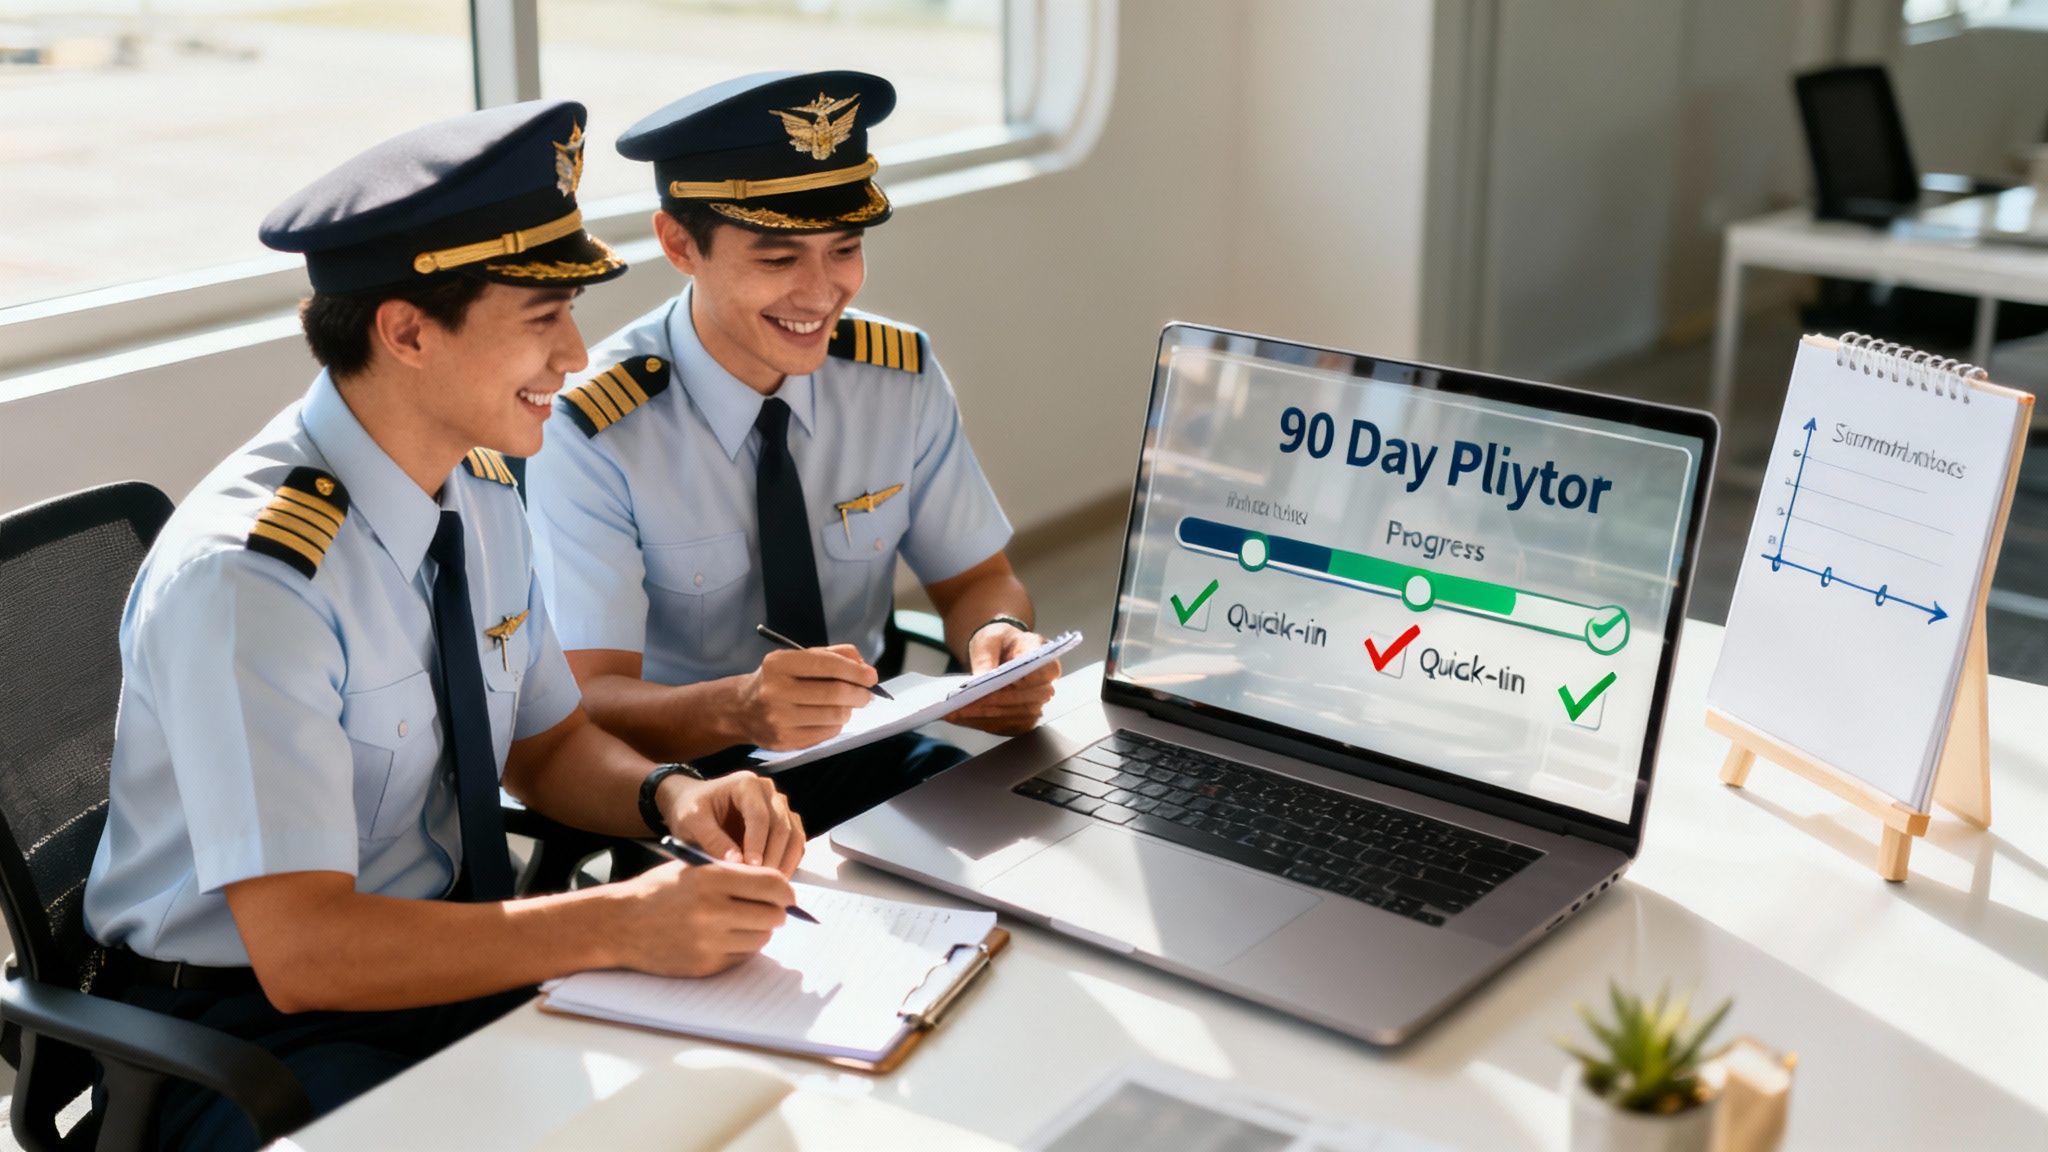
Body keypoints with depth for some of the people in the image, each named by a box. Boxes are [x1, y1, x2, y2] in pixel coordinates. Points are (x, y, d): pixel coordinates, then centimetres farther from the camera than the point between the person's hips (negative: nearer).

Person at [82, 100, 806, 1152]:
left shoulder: (482, 491, -1)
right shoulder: (247, 576, -26)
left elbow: (548, 743, 11)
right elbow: (301, 951, -28)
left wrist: (668, 795, -10)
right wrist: (620, 925, -31)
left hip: (450, 955, 7)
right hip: (247, 1020, -7)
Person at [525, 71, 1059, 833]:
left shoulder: (903, 378, -3)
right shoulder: (594, 434, -17)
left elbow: (976, 578, 5)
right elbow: (588, 703, -21)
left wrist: (998, 634, -20)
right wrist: (737, 709, -43)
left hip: (868, 762, 5)